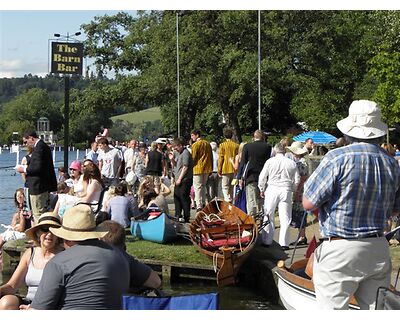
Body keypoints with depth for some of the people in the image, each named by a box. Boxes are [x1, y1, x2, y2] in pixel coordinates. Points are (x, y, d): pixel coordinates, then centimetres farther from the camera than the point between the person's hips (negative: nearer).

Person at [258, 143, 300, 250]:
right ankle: (284, 243, 2)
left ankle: (267, 241, 13)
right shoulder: (292, 163, 4)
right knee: (285, 218, 4)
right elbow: (297, 180, 5)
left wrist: (262, 190, 14)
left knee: (268, 216, 9)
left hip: (272, 189, -1)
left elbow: (262, 177, 1)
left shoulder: (270, 161, -1)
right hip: (286, 191, 1)